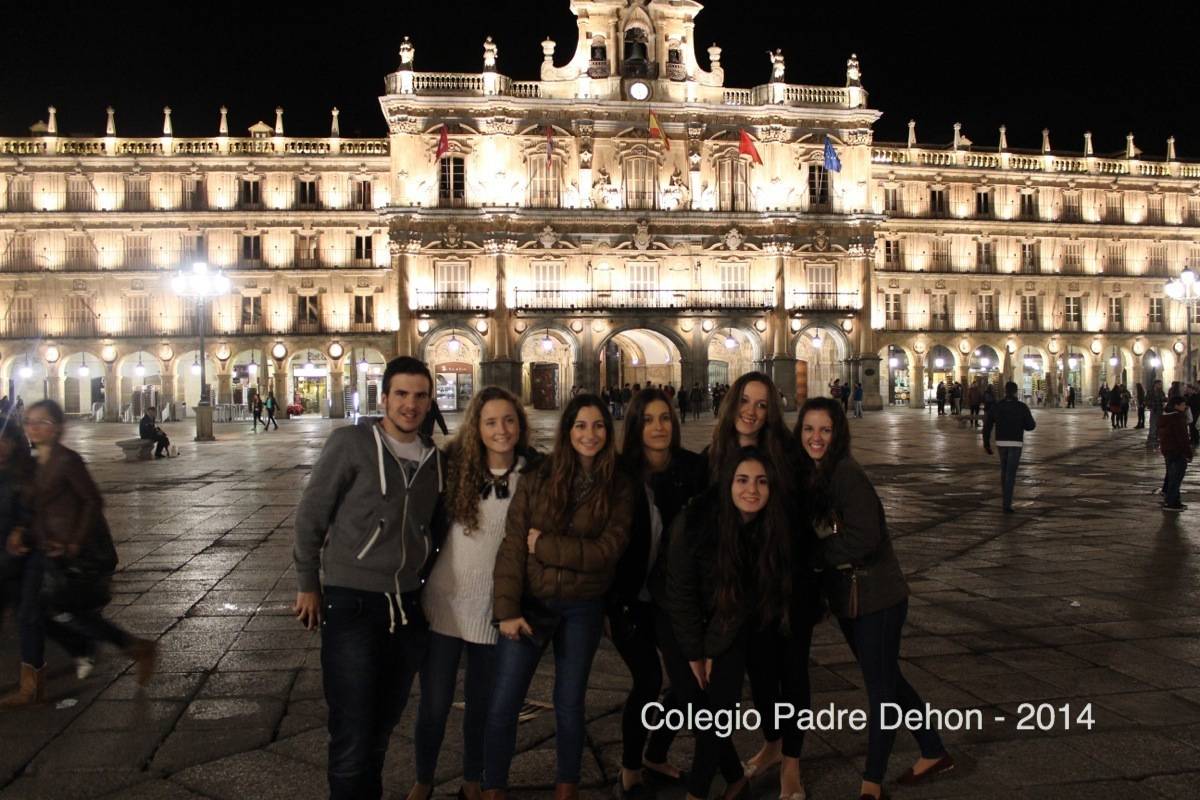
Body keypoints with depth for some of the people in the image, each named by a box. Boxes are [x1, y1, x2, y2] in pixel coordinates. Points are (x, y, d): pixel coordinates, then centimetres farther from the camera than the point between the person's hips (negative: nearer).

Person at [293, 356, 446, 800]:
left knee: (383, 725, 18)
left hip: (408, 608, 5)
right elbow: (311, 514, -4)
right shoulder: (351, 443, -10)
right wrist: (308, 584, -2)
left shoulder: (434, 458, 7)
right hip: (351, 605, -5)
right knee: (352, 737, -3)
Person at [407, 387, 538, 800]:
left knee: (482, 703, 16)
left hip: (497, 608, 1)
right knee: (434, 704, 9)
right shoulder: (455, 465, -7)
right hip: (445, 602, 0)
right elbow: (431, 525, 2)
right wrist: (420, 579, 1)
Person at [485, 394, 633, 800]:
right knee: (502, 706, 2)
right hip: (530, 602, 0)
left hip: (583, 608, 0)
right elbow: (512, 546, -8)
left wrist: (544, 546, -15)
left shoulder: (619, 488, -4)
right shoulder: (537, 479, -6)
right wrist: (507, 610, -15)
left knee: (569, 703, 13)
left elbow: (606, 551, -14)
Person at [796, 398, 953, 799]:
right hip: (846, 598, 9)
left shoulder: (848, 476, -21)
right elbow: (813, 536, 9)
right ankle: (933, 752, 38)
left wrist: (814, 553, -16)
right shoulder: (809, 476, 3)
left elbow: (863, 539, -26)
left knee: (880, 687, 6)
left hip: (877, 597, -8)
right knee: (887, 680, 20)